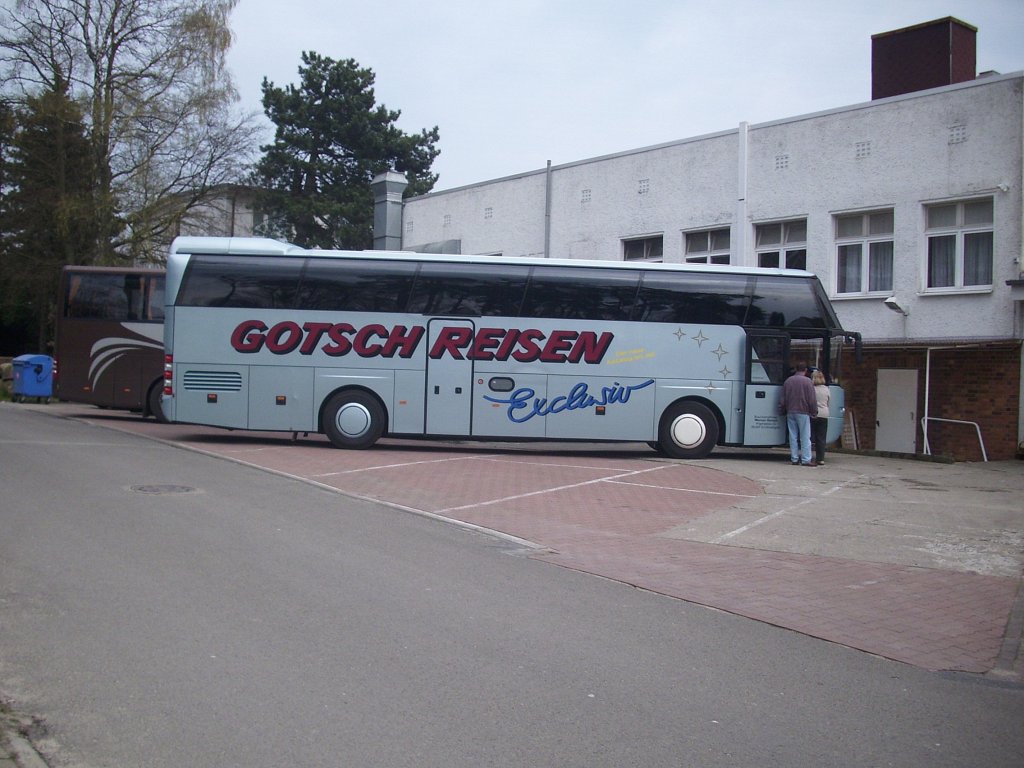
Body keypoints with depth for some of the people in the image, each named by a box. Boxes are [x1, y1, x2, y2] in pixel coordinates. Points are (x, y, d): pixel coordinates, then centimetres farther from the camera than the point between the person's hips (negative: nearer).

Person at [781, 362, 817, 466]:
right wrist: (814, 411, 2)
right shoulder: (808, 382, -8)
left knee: (793, 437, 8)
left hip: (790, 413, 5)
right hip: (803, 412, -5)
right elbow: (812, 400, -9)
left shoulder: (788, 381, 8)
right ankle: (806, 460, -6)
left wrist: (784, 410, 22)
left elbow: (783, 399, 13)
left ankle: (794, 459, 8)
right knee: (805, 437, -3)